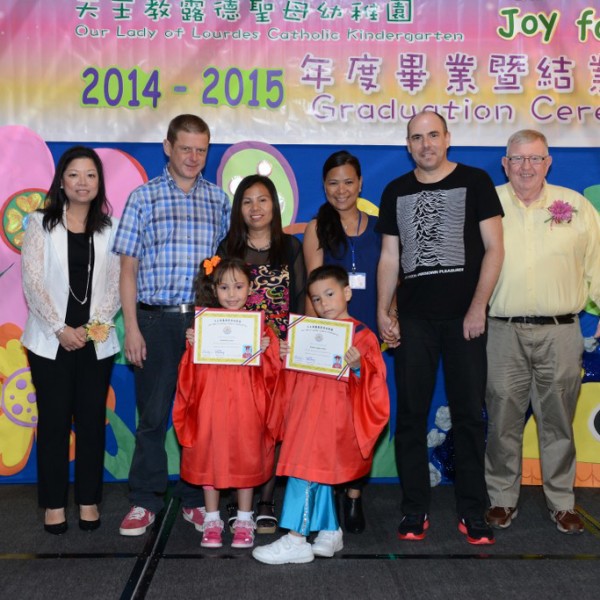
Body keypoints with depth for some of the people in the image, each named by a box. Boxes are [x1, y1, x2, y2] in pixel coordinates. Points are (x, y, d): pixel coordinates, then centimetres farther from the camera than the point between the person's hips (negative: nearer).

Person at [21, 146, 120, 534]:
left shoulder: (110, 228, 8)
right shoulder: (41, 223, 4)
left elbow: (115, 284, 4)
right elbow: (33, 281, -3)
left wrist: (95, 325, -10)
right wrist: (60, 329, -11)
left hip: (97, 342, 1)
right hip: (51, 341, -1)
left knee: (92, 420, 4)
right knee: (54, 421, 2)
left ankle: (89, 501, 16)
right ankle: (54, 503, 13)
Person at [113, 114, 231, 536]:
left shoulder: (219, 200, 9)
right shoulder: (144, 197, 3)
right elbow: (129, 267, 1)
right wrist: (131, 328, -5)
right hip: (156, 319, -1)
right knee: (152, 414, 5)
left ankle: (196, 500, 21)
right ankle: (144, 502, 17)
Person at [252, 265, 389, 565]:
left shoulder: (362, 336, -6)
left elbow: (373, 382, -10)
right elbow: (293, 379, 17)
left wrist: (358, 367, -29)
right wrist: (285, 357, -1)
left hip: (334, 417, -7)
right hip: (306, 414, 7)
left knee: (305, 470, -9)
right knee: (318, 473, 13)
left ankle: (295, 540, -1)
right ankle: (330, 532, 27)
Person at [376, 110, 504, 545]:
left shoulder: (474, 181, 4)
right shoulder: (396, 192, 13)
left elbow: (494, 248, -1)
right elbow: (389, 258, 13)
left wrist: (478, 307, -9)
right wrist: (383, 312, 3)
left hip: (464, 317, -2)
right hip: (413, 318, 3)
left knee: (469, 413, 2)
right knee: (411, 415, 4)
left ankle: (473, 513, 13)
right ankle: (415, 510, 15)